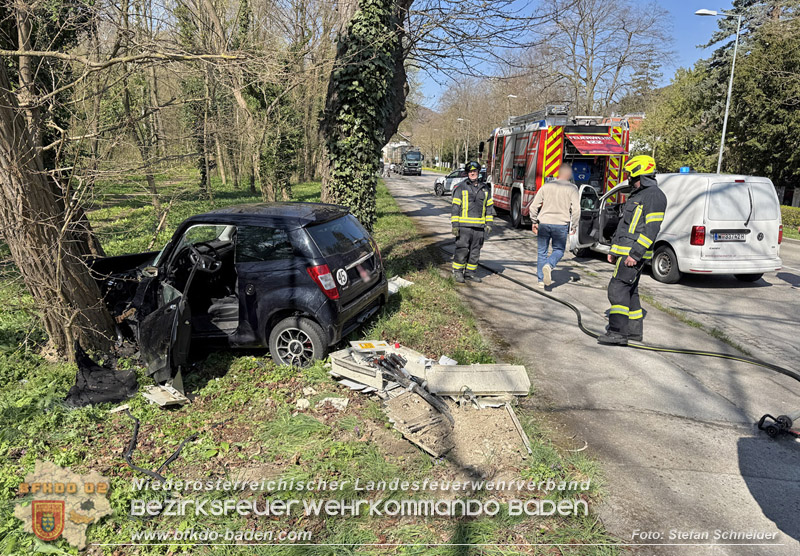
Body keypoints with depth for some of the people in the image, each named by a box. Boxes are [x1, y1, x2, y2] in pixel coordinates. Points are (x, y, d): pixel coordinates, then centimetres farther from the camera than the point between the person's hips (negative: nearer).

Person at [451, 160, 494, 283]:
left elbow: (489, 206, 17)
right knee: (462, 249, -6)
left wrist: (489, 223, 10)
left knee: (475, 251, 7)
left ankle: (469, 273, 17)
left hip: (479, 226, 4)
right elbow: (455, 207, -2)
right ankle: (457, 272, 5)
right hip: (464, 225, -4)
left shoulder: (485, 188, 13)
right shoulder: (461, 188, 1)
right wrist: (455, 224, -9)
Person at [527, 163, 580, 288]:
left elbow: (534, 206, 3)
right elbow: (576, 209, -8)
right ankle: (549, 265, -15)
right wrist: (574, 226, 3)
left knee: (542, 251, 12)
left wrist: (534, 222, 12)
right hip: (561, 224, -2)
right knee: (558, 250, 15)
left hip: (544, 223, 2)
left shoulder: (546, 186, 5)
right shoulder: (572, 188, -1)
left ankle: (541, 280, 14)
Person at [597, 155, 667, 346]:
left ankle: (618, 332, -14)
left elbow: (652, 228, -20)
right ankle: (635, 330, 22)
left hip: (634, 254, -10)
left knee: (618, 288, -15)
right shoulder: (636, 195, 20)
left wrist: (635, 253, -25)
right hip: (625, 252, 10)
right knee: (629, 290, 14)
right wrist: (614, 250, 22)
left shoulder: (654, 195, -12)